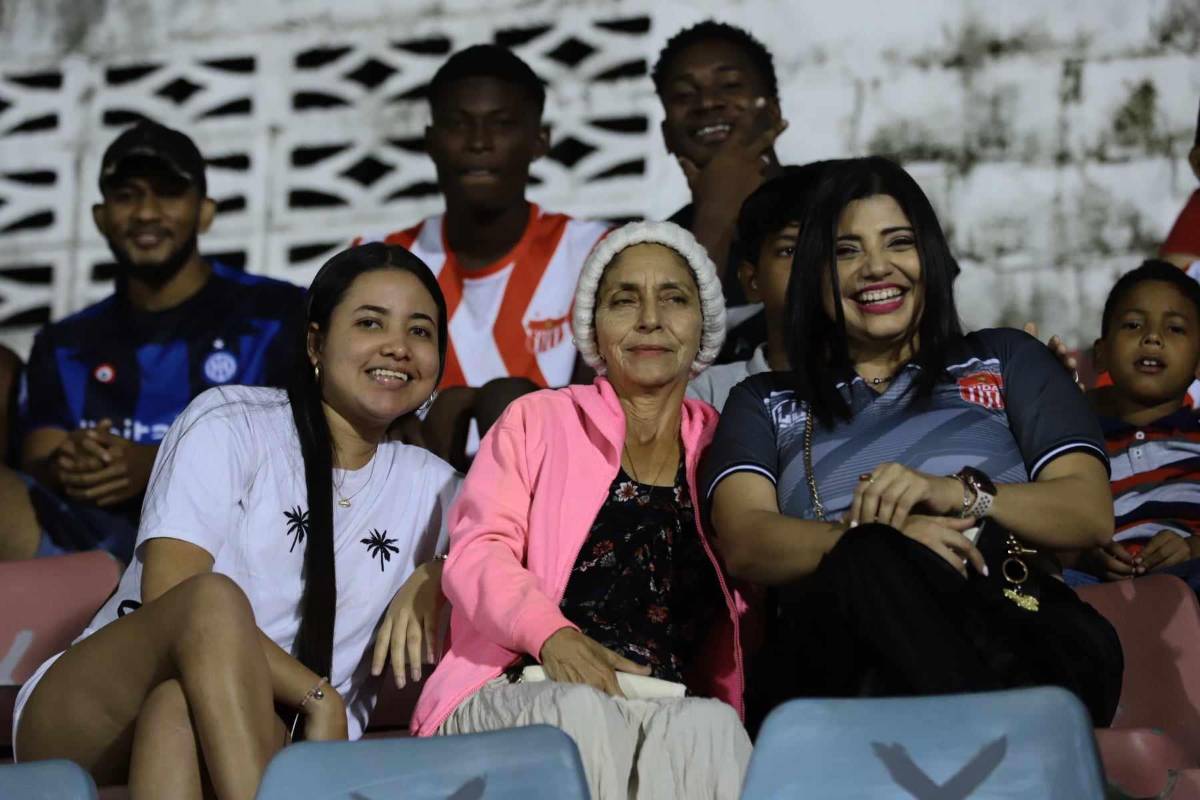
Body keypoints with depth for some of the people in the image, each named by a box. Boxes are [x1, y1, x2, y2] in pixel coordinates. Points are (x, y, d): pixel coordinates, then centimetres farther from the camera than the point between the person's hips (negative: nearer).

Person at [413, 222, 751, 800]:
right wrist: (555, 637, -21)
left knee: (711, 726, -34)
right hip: (518, 695, -1)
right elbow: (477, 553, 0)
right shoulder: (538, 419, 14)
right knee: (582, 710, -36)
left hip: (673, 713, 1)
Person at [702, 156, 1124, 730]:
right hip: (836, 635, 0)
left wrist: (962, 494, -9)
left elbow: (1092, 514, 12)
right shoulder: (764, 402, 26)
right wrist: (872, 539, -17)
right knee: (873, 561, -38)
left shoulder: (1005, 360, 27)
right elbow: (743, 543, 5)